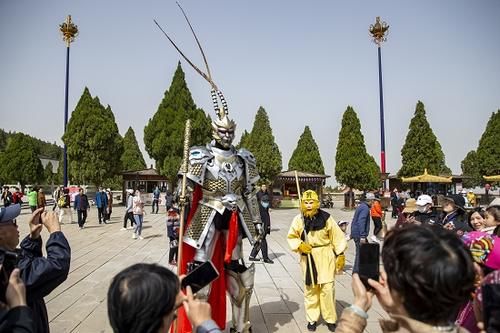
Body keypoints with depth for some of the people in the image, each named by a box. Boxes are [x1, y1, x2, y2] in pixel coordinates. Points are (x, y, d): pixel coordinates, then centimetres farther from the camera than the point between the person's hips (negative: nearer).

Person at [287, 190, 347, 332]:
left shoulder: (326, 218, -10)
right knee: (310, 290, 10)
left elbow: (338, 237, 0)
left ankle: (330, 319, 21)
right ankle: (312, 319, 26)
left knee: (327, 289, 2)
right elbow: (291, 237, 4)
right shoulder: (298, 220, -7)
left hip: (325, 257, -1)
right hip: (307, 258, 1)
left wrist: (340, 255, -1)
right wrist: (299, 245, -15)